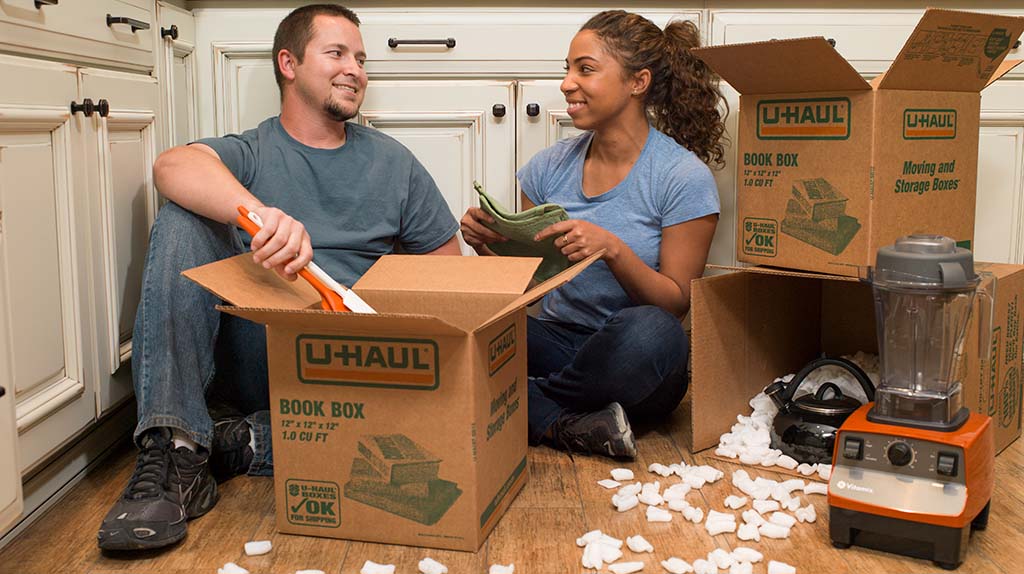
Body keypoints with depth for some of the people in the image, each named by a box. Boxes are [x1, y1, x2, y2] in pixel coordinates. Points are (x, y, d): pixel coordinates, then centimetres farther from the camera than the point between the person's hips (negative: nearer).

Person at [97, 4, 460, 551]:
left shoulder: (392, 162, 15)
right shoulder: (248, 153, 7)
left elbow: (448, 265, 15)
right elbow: (173, 166, -17)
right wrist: (258, 213, -39)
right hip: (251, 357, 0)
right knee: (183, 219, -21)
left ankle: (243, 443, -17)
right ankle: (174, 451, -29)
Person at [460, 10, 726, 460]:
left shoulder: (684, 178, -6)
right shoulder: (550, 165, 8)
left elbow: (676, 303, -7)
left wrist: (613, 250, -24)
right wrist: (490, 245, -11)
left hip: (625, 362, -3)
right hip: (554, 340, 3)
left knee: (651, 332, -40)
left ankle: (528, 409, -16)